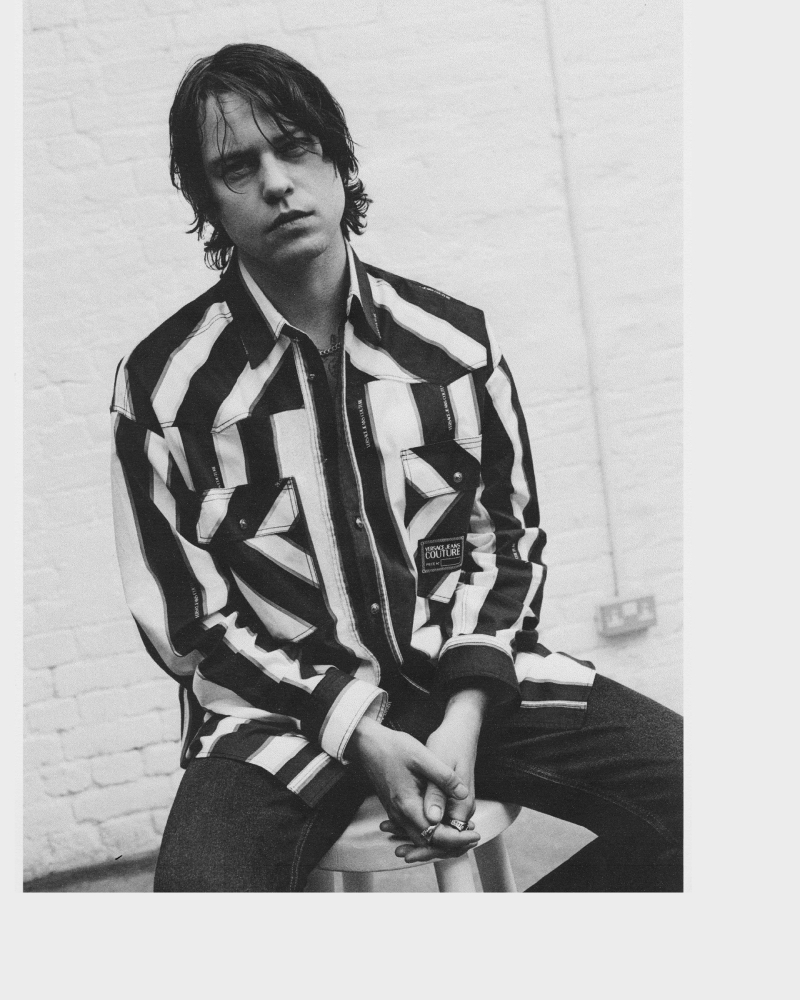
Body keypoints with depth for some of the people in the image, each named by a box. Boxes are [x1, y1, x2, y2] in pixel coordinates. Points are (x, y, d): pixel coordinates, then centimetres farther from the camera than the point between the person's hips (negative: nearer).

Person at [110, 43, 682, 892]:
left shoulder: (453, 337, 2)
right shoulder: (165, 384, -7)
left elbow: (510, 540, 7)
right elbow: (189, 623, -4)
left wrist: (464, 721, -10)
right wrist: (362, 736, -15)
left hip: (468, 679, 3)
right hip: (286, 709, -3)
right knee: (203, 885, -33)